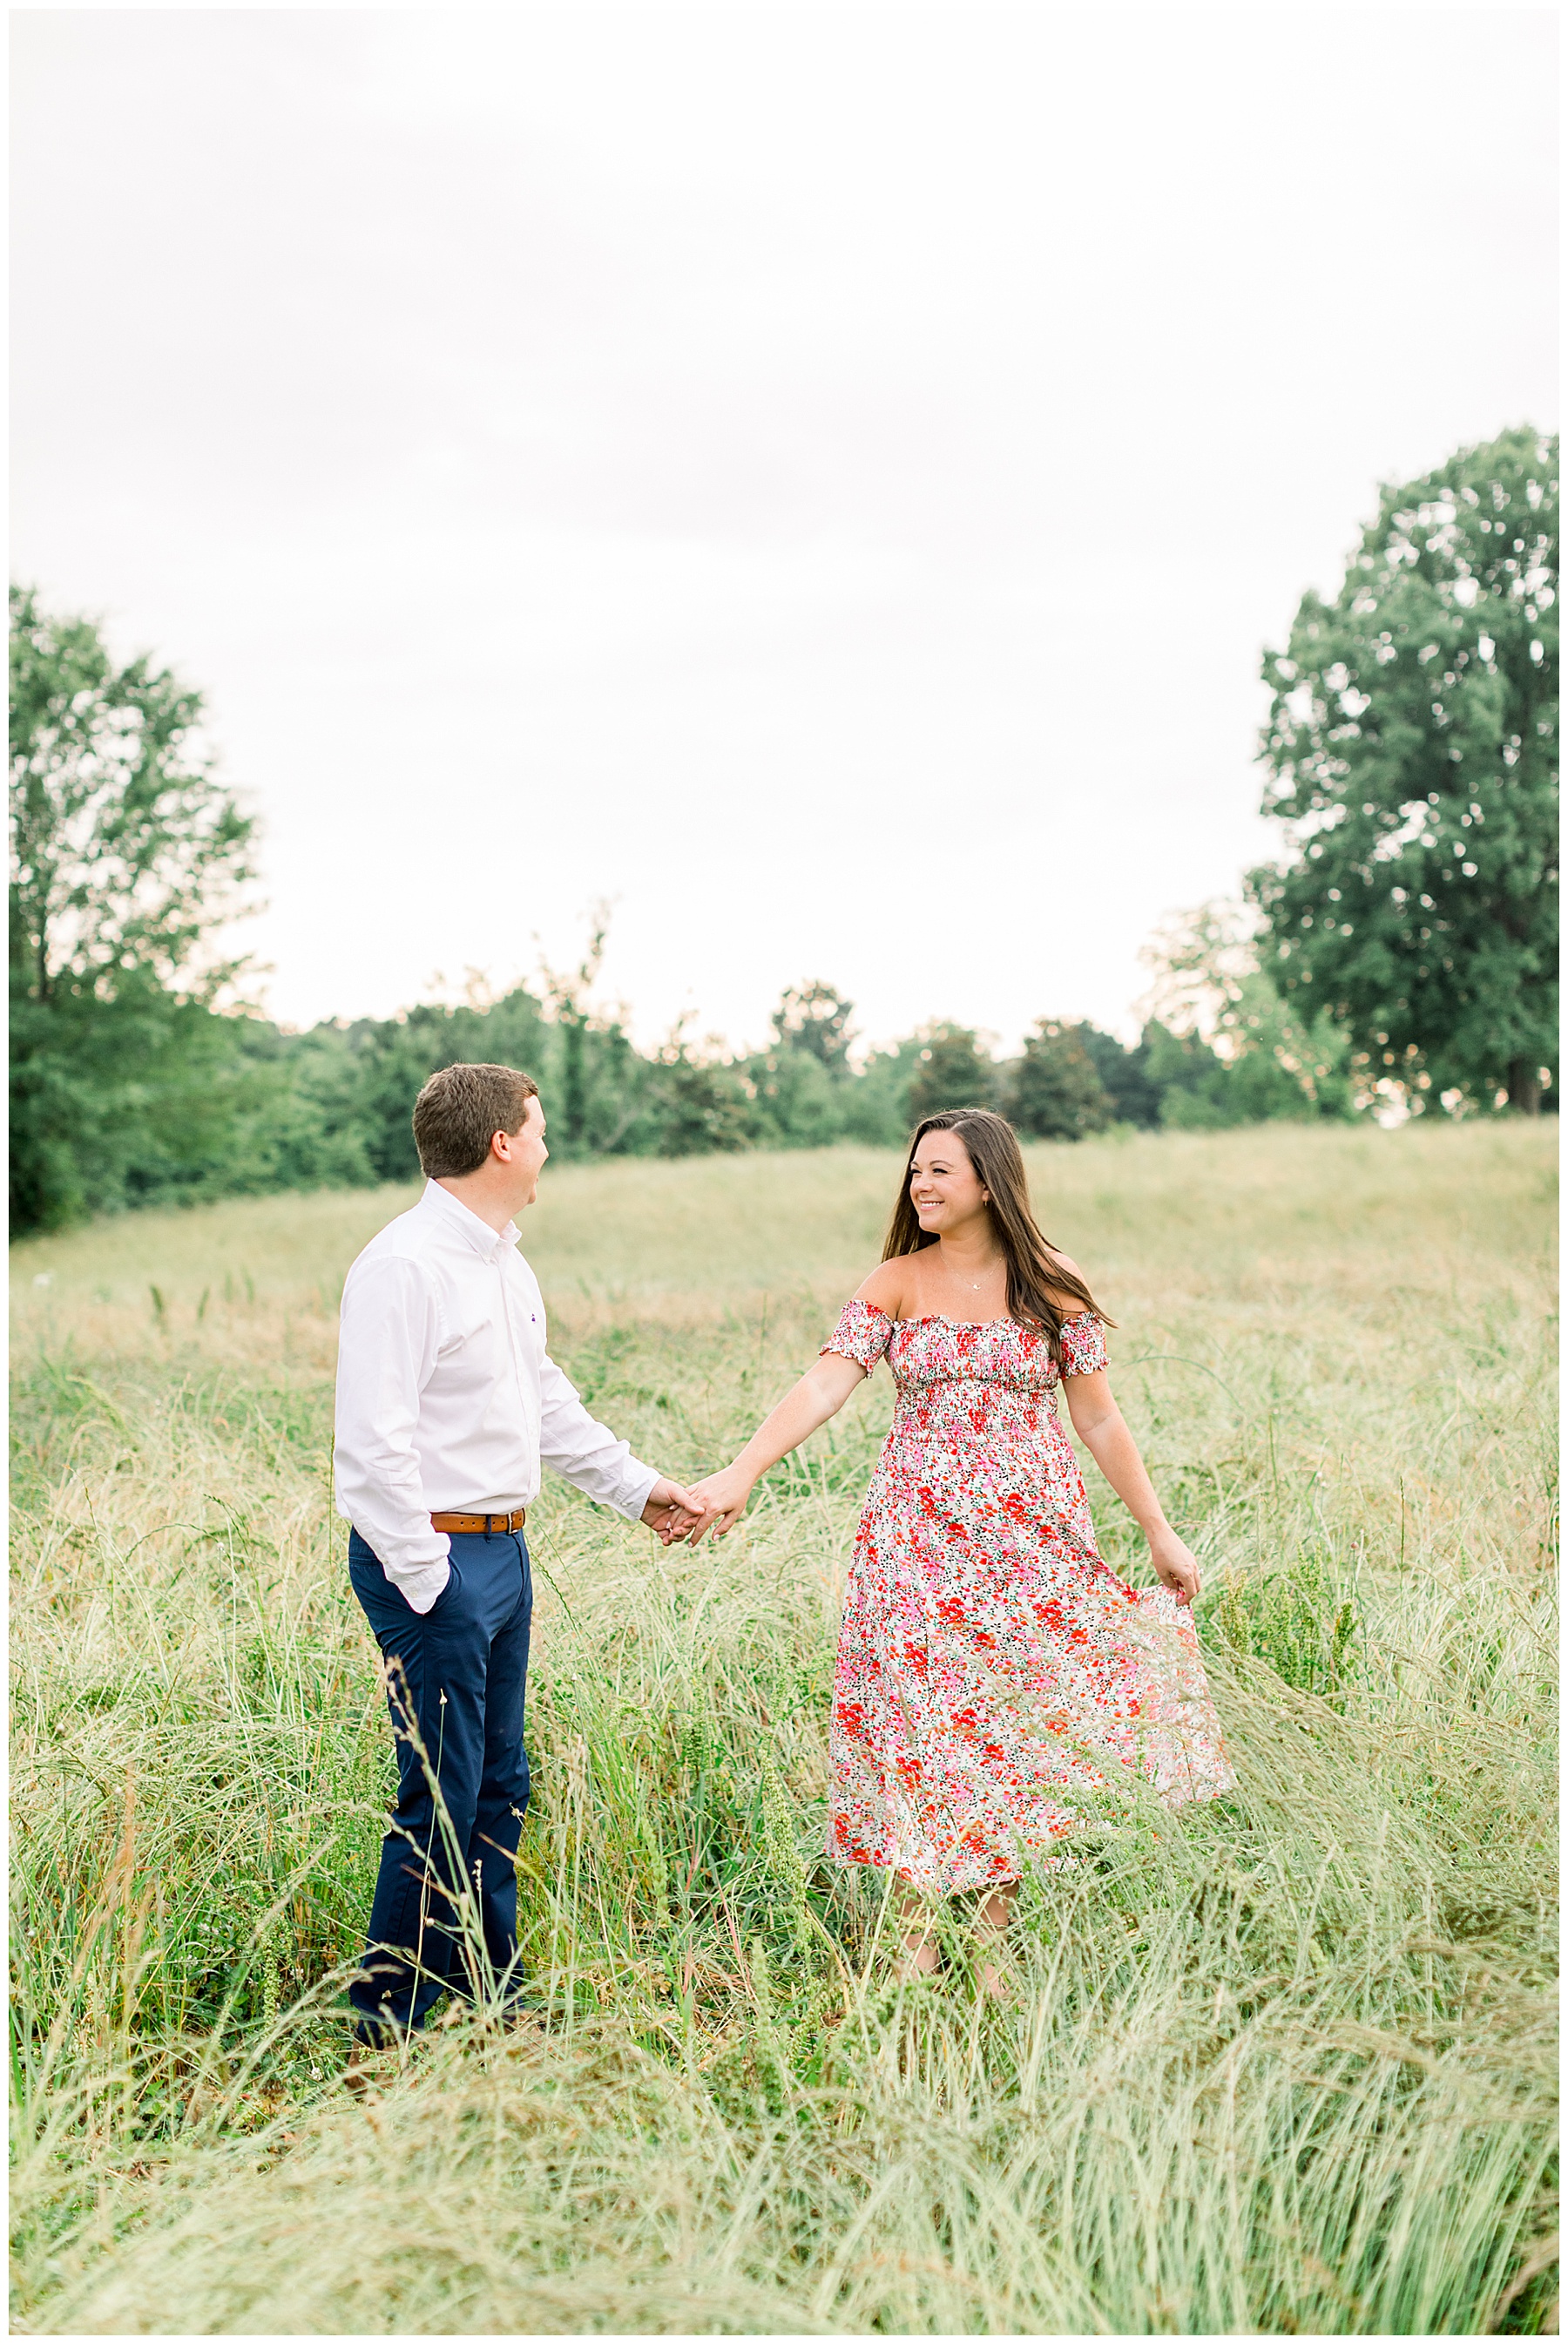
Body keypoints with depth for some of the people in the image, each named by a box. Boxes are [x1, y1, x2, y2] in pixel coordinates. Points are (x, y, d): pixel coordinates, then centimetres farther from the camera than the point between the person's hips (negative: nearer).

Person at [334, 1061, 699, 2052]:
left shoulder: (508, 1264, 13)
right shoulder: (405, 1266, -17)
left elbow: (548, 1403, 23)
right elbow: (374, 1442, -21)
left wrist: (637, 1486, 22)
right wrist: (424, 1581, -20)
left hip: (503, 1551, 9)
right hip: (435, 1560, -9)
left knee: (499, 1786, 16)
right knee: (443, 1801, -4)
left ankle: (491, 1997, 29)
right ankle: (387, 2025, 10)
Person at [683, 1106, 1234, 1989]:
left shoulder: (1053, 1288, 1)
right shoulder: (896, 1283, 1)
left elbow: (1100, 1420, 5)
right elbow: (823, 1386, -10)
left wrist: (1159, 1530, 4)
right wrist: (741, 1472, -24)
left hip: (1029, 1535, 0)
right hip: (919, 1533, 0)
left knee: (1014, 1721, 3)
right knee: (914, 1717, -1)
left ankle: (996, 1934, 17)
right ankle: (917, 1935, 12)